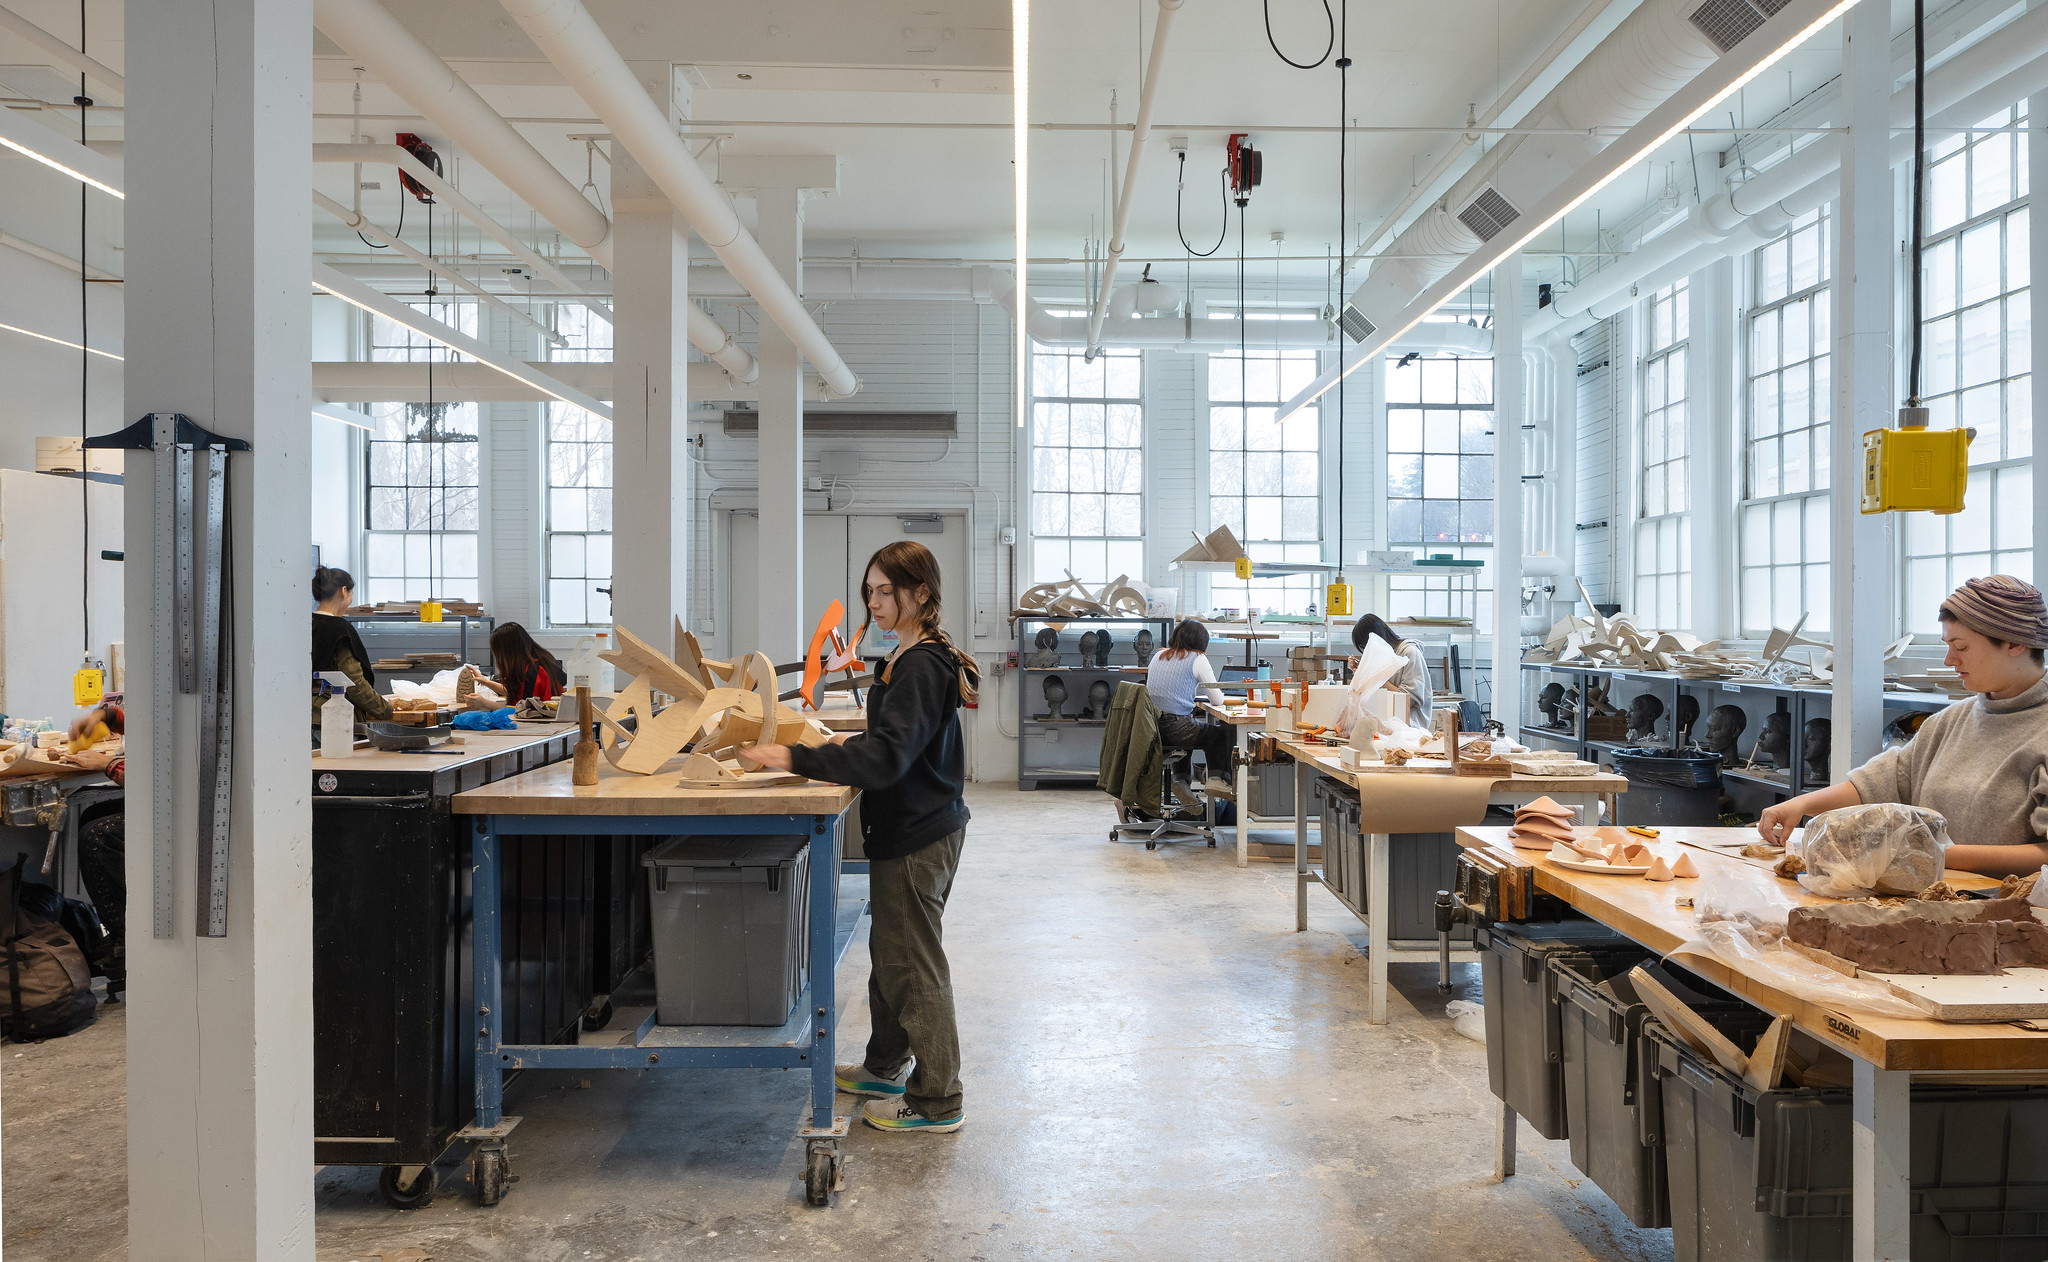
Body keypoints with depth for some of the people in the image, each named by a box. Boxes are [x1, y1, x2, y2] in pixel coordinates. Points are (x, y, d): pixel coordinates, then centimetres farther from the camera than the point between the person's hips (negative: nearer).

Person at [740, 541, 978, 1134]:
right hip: (908, 827, 11)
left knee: (912, 963, -1)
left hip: (918, 835, -11)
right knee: (889, 951, 21)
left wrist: (795, 759, -31)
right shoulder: (912, 657, 12)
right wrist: (856, 741, 13)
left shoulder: (921, 666, -21)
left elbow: (886, 758, -29)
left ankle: (936, 1100, 11)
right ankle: (886, 1068, 37)